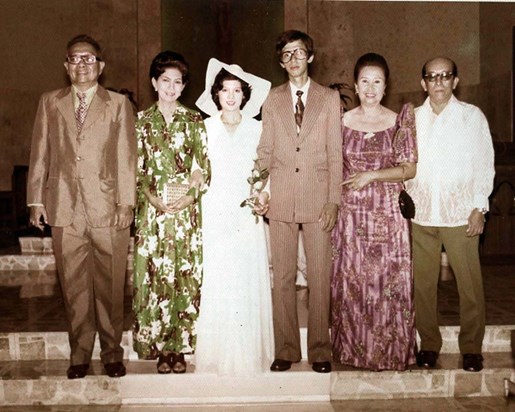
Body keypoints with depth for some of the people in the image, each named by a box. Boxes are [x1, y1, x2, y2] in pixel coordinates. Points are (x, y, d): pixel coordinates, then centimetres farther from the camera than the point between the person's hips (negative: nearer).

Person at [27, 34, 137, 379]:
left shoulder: (118, 104, 8)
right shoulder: (50, 103, 14)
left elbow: (126, 157, 2)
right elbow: (40, 154, 11)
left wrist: (126, 203, -6)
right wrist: (36, 200, 5)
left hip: (107, 209, -1)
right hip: (65, 209, 2)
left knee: (110, 286, 4)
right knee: (74, 286, 7)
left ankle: (112, 353, 18)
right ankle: (80, 354, 19)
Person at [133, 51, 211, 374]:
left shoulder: (194, 121, 8)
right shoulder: (142, 121, 8)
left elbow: (204, 165, 4)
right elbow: (136, 168, 4)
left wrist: (192, 195, -11)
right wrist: (153, 198, -10)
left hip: (187, 209, 0)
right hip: (152, 209, 0)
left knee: (186, 276, 1)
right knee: (154, 276, 0)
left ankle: (181, 347, 11)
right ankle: (161, 347, 10)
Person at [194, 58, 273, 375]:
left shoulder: (256, 128, 9)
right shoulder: (205, 128, 8)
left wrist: (264, 196, -6)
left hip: (247, 214, 1)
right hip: (214, 214, 0)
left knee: (247, 283, 1)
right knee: (215, 283, -1)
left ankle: (249, 352, 11)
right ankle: (215, 352, 9)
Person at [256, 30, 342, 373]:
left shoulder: (330, 98, 7)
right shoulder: (272, 100, 12)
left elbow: (335, 152, 3)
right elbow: (265, 150, 11)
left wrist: (334, 200, -4)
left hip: (318, 196, -1)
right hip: (281, 199, 2)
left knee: (320, 277, 1)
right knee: (282, 277, 4)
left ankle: (320, 350, 12)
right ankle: (286, 350, 14)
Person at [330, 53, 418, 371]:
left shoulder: (399, 122, 2)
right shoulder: (342, 122, 5)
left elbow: (410, 168, -1)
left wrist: (372, 175, -11)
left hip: (388, 214, -1)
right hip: (351, 212, 1)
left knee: (389, 281, 2)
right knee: (351, 281, 5)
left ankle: (390, 351, 17)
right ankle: (354, 349, 19)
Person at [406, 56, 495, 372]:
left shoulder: (473, 116, 4)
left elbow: (485, 165, 4)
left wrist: (479, 208, -3)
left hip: (461, 213, -2)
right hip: (420, 213, 2)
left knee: (470, 284, 0)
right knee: (423, 282, 6)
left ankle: (472, 348, 15)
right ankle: (429, 344, 20)